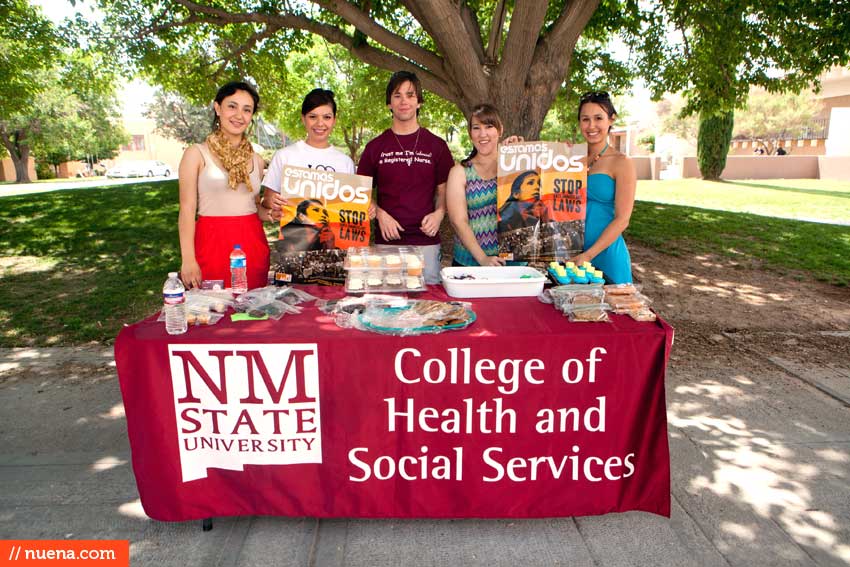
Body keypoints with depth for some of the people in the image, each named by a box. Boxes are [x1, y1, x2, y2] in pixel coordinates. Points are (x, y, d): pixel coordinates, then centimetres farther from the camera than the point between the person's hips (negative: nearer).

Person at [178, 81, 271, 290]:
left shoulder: (256, 160, 12)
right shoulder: (197, 154, 1)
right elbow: (187, 209, -4)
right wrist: (188, 260, -12)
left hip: (253, 244, 4)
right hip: (212, 244, -3)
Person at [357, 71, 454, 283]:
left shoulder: (436, 145, 7)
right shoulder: (375, 147, 7)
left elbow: (443, 189, 10)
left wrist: (439, 213, -9)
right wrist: (379, 214, -7)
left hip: (426, 240, 0)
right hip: (386, 240, 0)